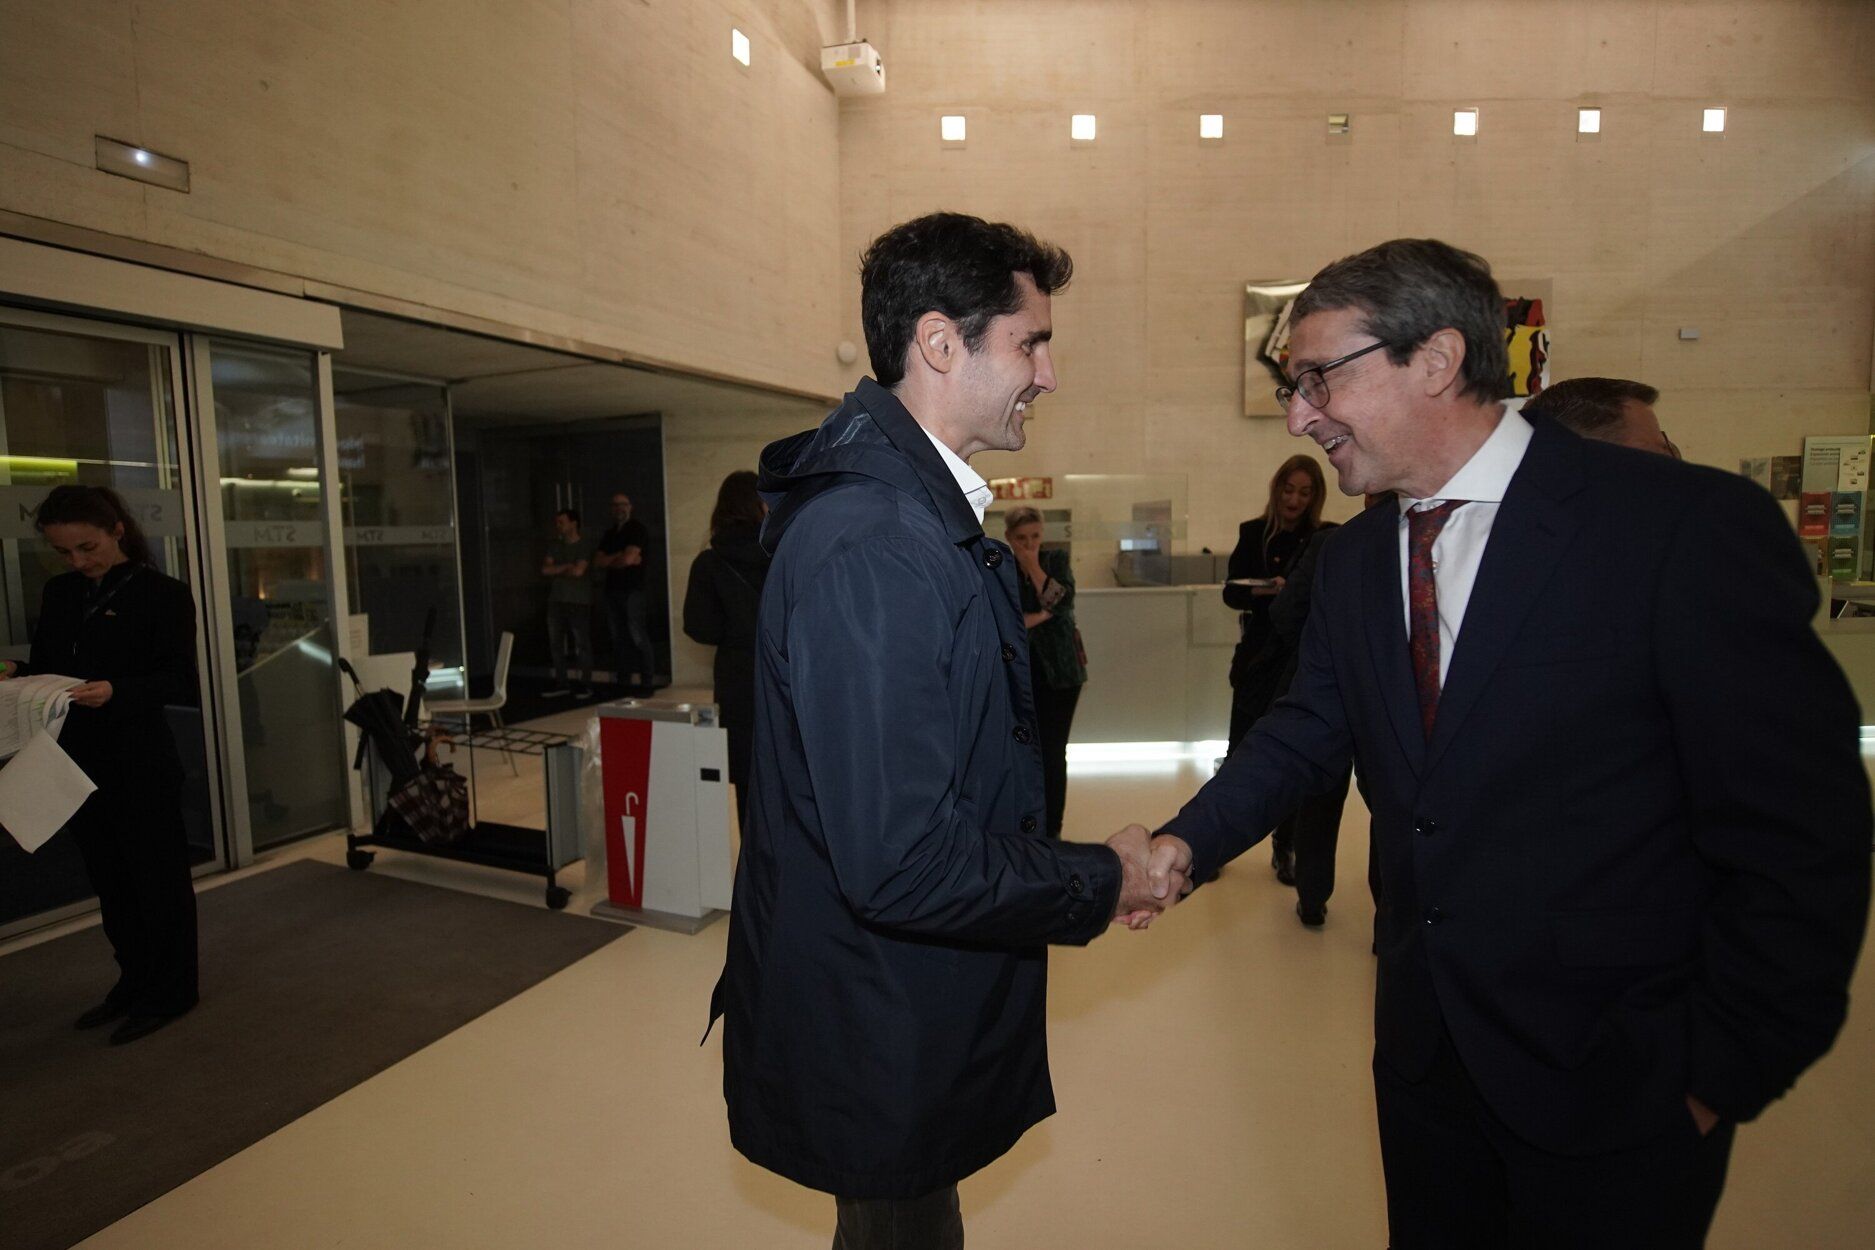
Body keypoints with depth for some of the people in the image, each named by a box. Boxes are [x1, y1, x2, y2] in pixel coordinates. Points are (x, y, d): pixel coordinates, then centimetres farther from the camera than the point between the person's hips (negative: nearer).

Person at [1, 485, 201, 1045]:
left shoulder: (162, 594, -9)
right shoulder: (58, 593, 10)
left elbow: (180, 682, -14)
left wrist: (117, 691, -29)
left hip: (141, 766, -6)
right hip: (78, 764, 6)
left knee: (157, 877, 5)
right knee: (109, 880, 16)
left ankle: (171, 990, 19)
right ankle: (134, 981, 32)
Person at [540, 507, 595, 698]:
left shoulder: (585, 545, -3)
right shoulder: (556, 547, 15)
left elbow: (578, 571, -15)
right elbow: (544, 570, 5)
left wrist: (556, 571, 0)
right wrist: (566, 567, -7)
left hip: (579, 602, -6)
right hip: (556, 601, 6)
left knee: (582, 644, -4)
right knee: (556, 643, 6)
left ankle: (587, 685, 2)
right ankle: (560, 684, 14)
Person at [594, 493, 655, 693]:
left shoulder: (638, 529, -3)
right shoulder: (609, 534, 19)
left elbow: (629, 559, -14)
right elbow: (598, 561, 8)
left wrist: (609, 561, 4)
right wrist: (619, 557, -6)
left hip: (634, 591, -7)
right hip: (613, 590, 7)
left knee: (638, 637, -9)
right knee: (618, 638, 9)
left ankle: (647, 682, -7)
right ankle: (624, 681, 15)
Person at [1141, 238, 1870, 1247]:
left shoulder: (1694, 527, -17)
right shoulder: (1352, 559, 2)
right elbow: (1309, 729, 4)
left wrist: (1725, 1074, -11)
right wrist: (1189, 842, -12)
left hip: (1615, 1086, -5)